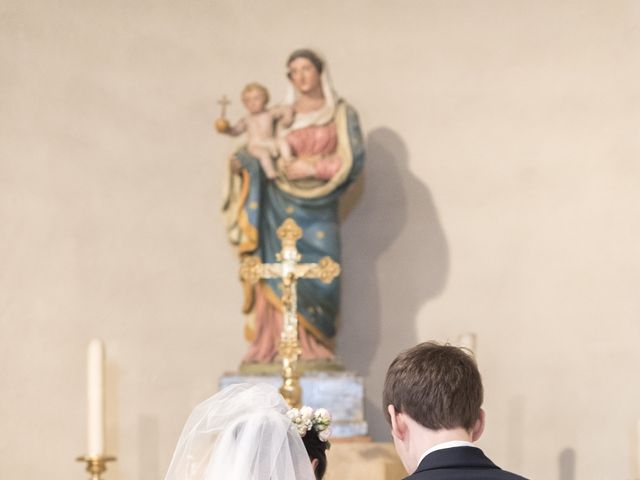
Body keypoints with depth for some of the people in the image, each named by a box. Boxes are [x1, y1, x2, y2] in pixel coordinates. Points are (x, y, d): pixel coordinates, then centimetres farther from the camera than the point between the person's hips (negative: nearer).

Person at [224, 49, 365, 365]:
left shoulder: (341, 114, 9)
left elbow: (354, 159, 0)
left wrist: (313, 168, -9)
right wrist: (242, 161, -13)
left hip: (318, 208, -1)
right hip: (280, 206, 1)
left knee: (320, 277, -8)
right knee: (278, 277, -8)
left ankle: (315, 348, -1)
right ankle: (277, 346, -9)